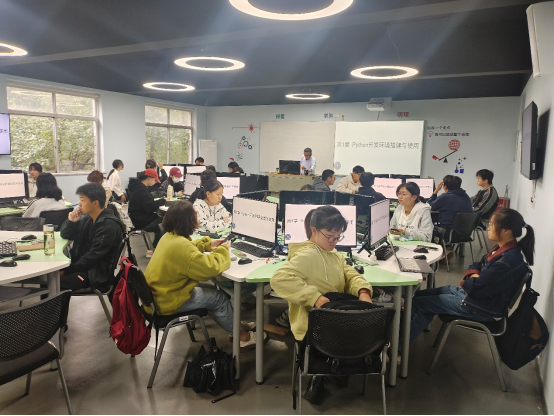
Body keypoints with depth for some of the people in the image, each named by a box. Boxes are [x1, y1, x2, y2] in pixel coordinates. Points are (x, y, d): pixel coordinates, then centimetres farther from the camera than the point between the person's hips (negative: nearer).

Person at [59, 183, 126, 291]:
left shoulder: (109, 226, -19)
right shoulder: (87, 219, 10)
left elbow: (92, 257, -20)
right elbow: (65, 235, 18)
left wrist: (66, 271, -17)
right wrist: (71, 222, -2)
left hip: (98, 276, -8)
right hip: (83, 267, 8)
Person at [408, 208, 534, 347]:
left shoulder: (509, 261, -30)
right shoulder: (504, 249, 1)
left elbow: (476, 287, -27)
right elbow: (477, 266, 13)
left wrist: (469, 280, -4)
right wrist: (473, 276, -9)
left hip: (483, 309, -10)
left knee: (418, 303, -7)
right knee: (421, 295, 10)